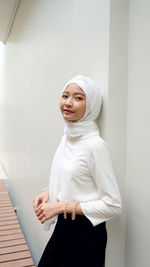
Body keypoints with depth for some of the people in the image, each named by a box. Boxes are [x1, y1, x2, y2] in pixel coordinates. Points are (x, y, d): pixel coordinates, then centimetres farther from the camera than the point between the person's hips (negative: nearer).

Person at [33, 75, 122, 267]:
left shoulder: (96, 145, -23)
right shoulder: (67, 137, 2)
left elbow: (113, 206, -21)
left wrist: (62, 206, -20)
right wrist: (49, 192, -2)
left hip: (86, 235, -7)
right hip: (62, 228, 7)